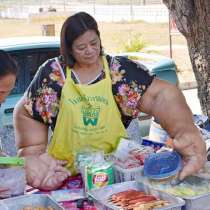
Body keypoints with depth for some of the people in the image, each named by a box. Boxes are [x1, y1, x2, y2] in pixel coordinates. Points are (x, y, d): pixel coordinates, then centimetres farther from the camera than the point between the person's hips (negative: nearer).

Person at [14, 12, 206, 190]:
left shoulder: (121, 70, -2)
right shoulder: (53, 73, -1)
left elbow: (160, 94, -11)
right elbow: (26, 113, 8)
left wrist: (185, 133, -28)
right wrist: (34, 157, -2)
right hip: (66, 173, 2)